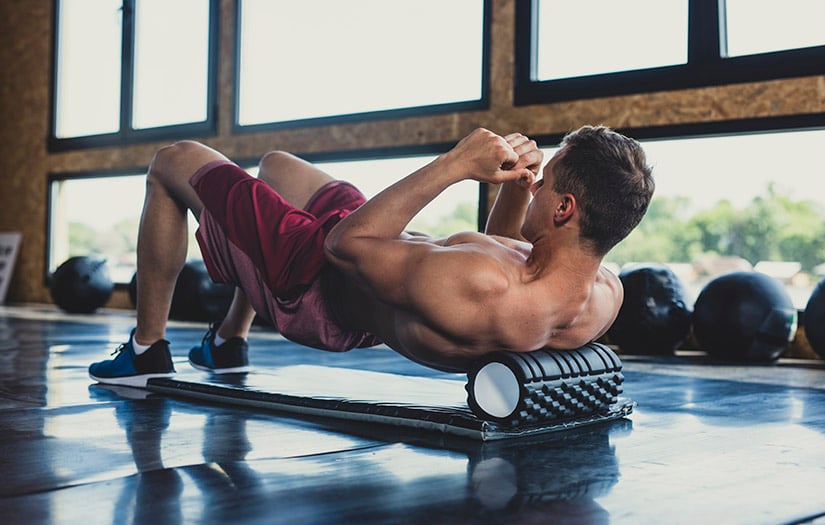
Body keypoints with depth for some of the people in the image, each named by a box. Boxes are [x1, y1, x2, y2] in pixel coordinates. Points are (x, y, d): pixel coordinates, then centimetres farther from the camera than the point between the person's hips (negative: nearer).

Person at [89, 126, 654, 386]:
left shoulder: (475, 291, -46)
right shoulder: (607, 297, -21)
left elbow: (345, 244, -30)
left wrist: (453, 166, -31)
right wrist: (517, 189, -15)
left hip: (319, 281, -8)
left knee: (173, 162, 12)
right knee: (276, 162, 33)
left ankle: (147, 350, 28)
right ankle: (229, 343, 46)